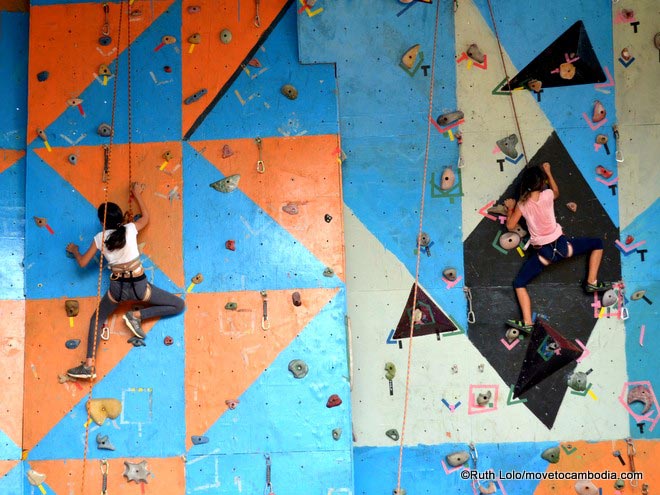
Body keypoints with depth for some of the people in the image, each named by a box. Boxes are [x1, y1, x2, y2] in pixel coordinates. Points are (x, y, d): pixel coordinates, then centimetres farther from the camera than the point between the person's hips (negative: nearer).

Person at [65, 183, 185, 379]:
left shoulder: (99, 238, -3)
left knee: (96, 319, 24)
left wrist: (74, 251, 27)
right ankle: (137, 315, 0)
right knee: (179, 305, 10)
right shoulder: (130, 229, -5)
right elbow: (146, 217, 16)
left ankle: (88, 365, 9)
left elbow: (82, 262, 5)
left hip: (117, 288, 2)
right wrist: (137, 195, 28)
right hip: (139, 286, -2)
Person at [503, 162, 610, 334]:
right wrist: (548, 172, 28)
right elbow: (557, 192, 21)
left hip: (543, 253, 0)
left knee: (518, 284, 11)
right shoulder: (547, 195, -5)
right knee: (597, 243, 23)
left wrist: (510, 207, 18)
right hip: (561, 245, 0)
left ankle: (527, 323, -4)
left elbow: (510, 226, 3)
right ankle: (592, 283, 16)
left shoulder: (522, 203, -5)